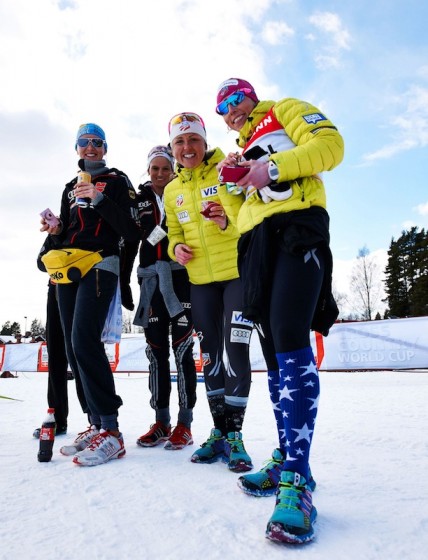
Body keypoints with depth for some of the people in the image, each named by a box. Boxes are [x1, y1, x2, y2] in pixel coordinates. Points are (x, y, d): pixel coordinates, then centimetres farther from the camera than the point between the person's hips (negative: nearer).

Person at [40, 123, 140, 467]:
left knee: (85, 340, -22)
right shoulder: (71, 187, 25)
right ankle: (96, 425, 9)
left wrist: (99, 199, -15)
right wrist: (55, 230, 5)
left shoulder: (117, 181, 6)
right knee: (73, 346, 2)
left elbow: (131, 230, -7)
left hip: (101, 264, -7)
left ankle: (111, 431, -18)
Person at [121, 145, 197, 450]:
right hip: (151, 280, 4)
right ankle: (161, 423, 15)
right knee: (156, 350, 5)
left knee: (182, 348, -5)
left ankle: (185, 423, 5)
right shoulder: (139, 200, 15)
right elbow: (130, 243, 12)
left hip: (181, 277, -3)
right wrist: (122, 281, 6)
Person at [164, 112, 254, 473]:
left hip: (237, 273, -5)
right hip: (200, 280, 5)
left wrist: (228, 221, -27)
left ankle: (234, 435, 7)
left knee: (236, 351, -9)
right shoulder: (172, 190, 12)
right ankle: (219, 432, 22)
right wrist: (176, 247, -4)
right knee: (210, 356, 9)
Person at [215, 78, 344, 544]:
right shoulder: (244, 149, 33)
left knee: (290, 341, -21)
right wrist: (236, 182, 10)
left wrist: (272, 166, -12)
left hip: (297, 228, -7)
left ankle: (296, 481, -19)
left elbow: (330, 145, -3)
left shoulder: (286, 111, 16)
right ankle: (287, 458, 12)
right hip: (258, 243, 7)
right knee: (276, 349, 3)